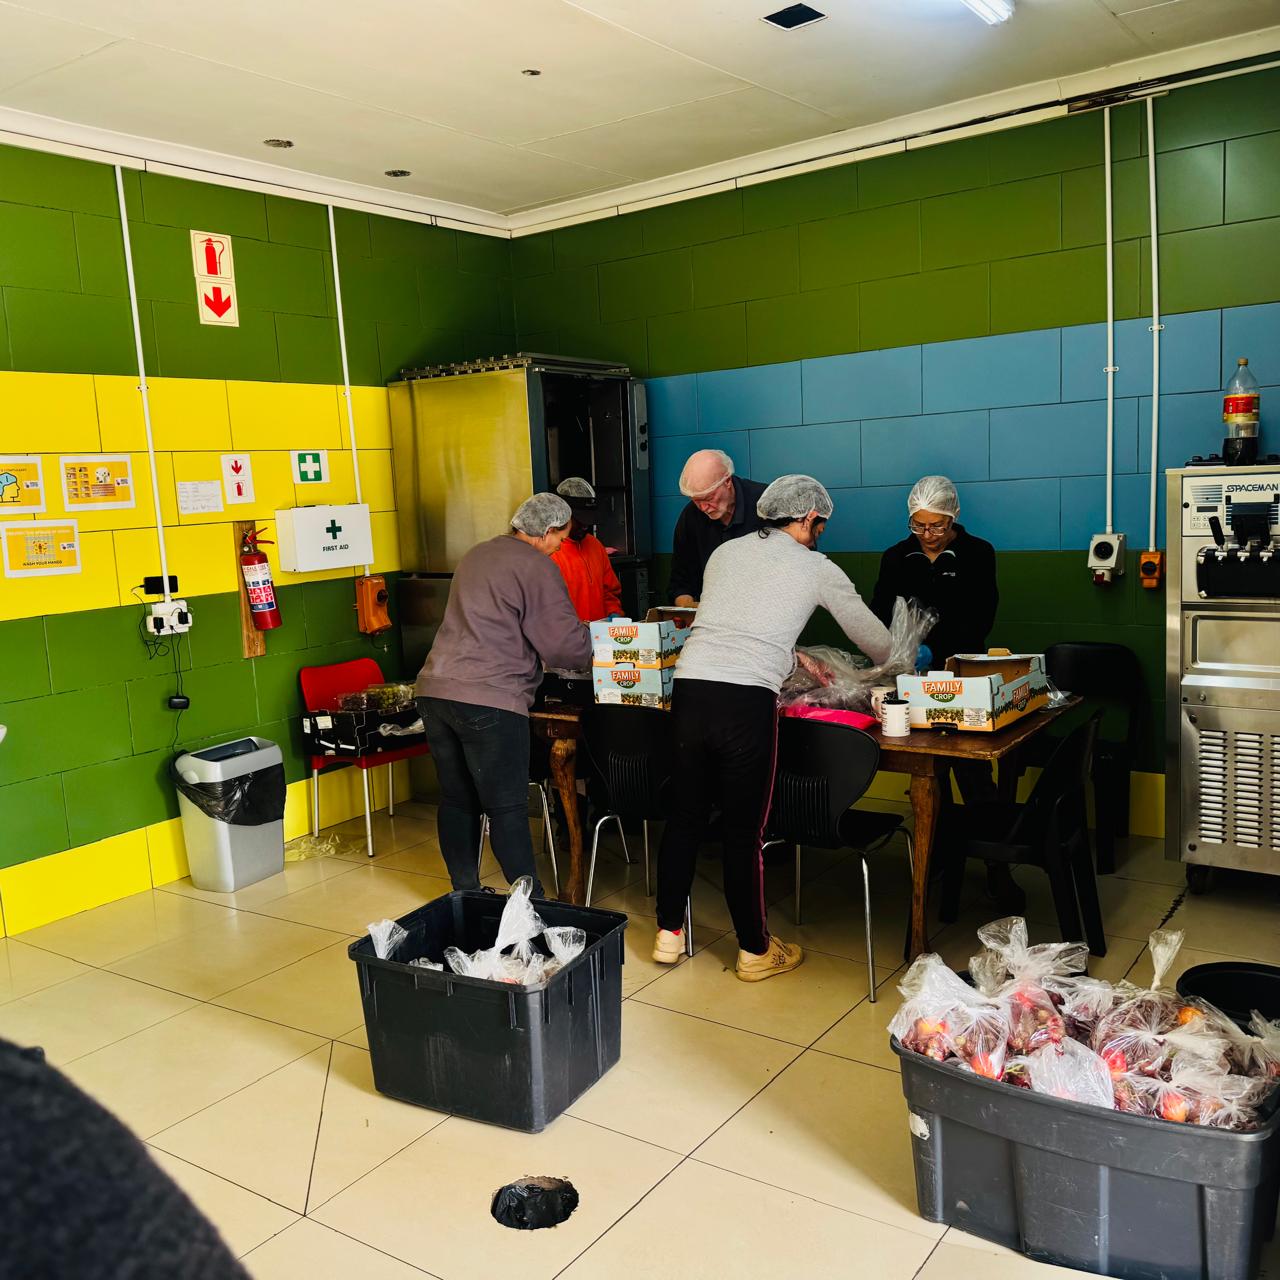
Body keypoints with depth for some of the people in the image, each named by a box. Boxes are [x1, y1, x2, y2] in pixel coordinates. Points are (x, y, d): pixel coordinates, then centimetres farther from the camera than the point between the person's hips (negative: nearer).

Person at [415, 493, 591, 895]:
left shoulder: (476, 556, 21)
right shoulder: (537, 568, -5)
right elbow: (565, 644, -9)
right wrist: (594, 648, 13)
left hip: (435, 691, 8)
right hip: (488, 700, -8)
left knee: (457, 799, 15)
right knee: (507, 808, -2)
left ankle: (464, 893, 24)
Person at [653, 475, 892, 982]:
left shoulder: (726, 552, 20)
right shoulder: (817, 569, 10)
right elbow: (876, 640, 20)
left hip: (689, 687, 5)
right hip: (747, 699, -4)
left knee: (685, 815, 17)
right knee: (743, 830, 6)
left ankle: (668, 933, 29)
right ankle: (755, 951, 23)